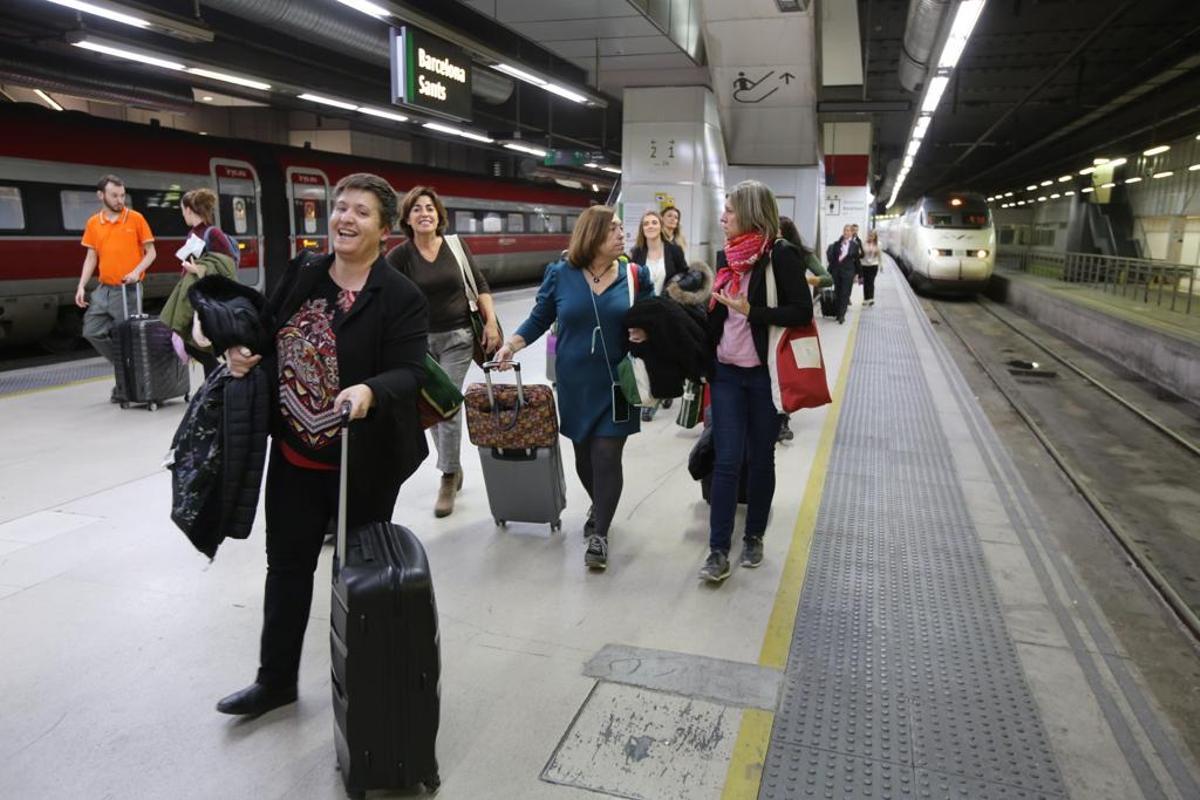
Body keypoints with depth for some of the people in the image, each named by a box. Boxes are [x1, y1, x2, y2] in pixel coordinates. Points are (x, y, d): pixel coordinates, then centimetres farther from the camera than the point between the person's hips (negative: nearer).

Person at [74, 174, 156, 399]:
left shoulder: (135, 218, -3)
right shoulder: (93, 223, 8)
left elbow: (150, 252, 0)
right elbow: (91, 257, 12)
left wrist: (137, 271, -17)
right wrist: (82, 285, 3)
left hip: (127, 290, -5)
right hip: (103, 289, 5)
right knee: (92, 332, 1)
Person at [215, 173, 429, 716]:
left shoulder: (402, 297, -15)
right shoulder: (301, 272, 2)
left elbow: (409, 371, -21)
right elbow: (268, 331, 14)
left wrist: (370, 392, -41)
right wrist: (242, 355, -6)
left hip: (363, 464, -5)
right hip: (294, 453, 5)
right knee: (286, 565, 17)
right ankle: (275, 680, 37)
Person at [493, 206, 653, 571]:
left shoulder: (636, 276, -1)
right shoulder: (560, 275, -1)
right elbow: (539, 320, 6)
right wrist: (511, 344, -8)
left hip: (616, 385, -1)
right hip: (575, 384, 1)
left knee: (606, 456, -6)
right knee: (584, 455, 13)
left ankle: (600, 534, 9)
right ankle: (600, 507, 41)